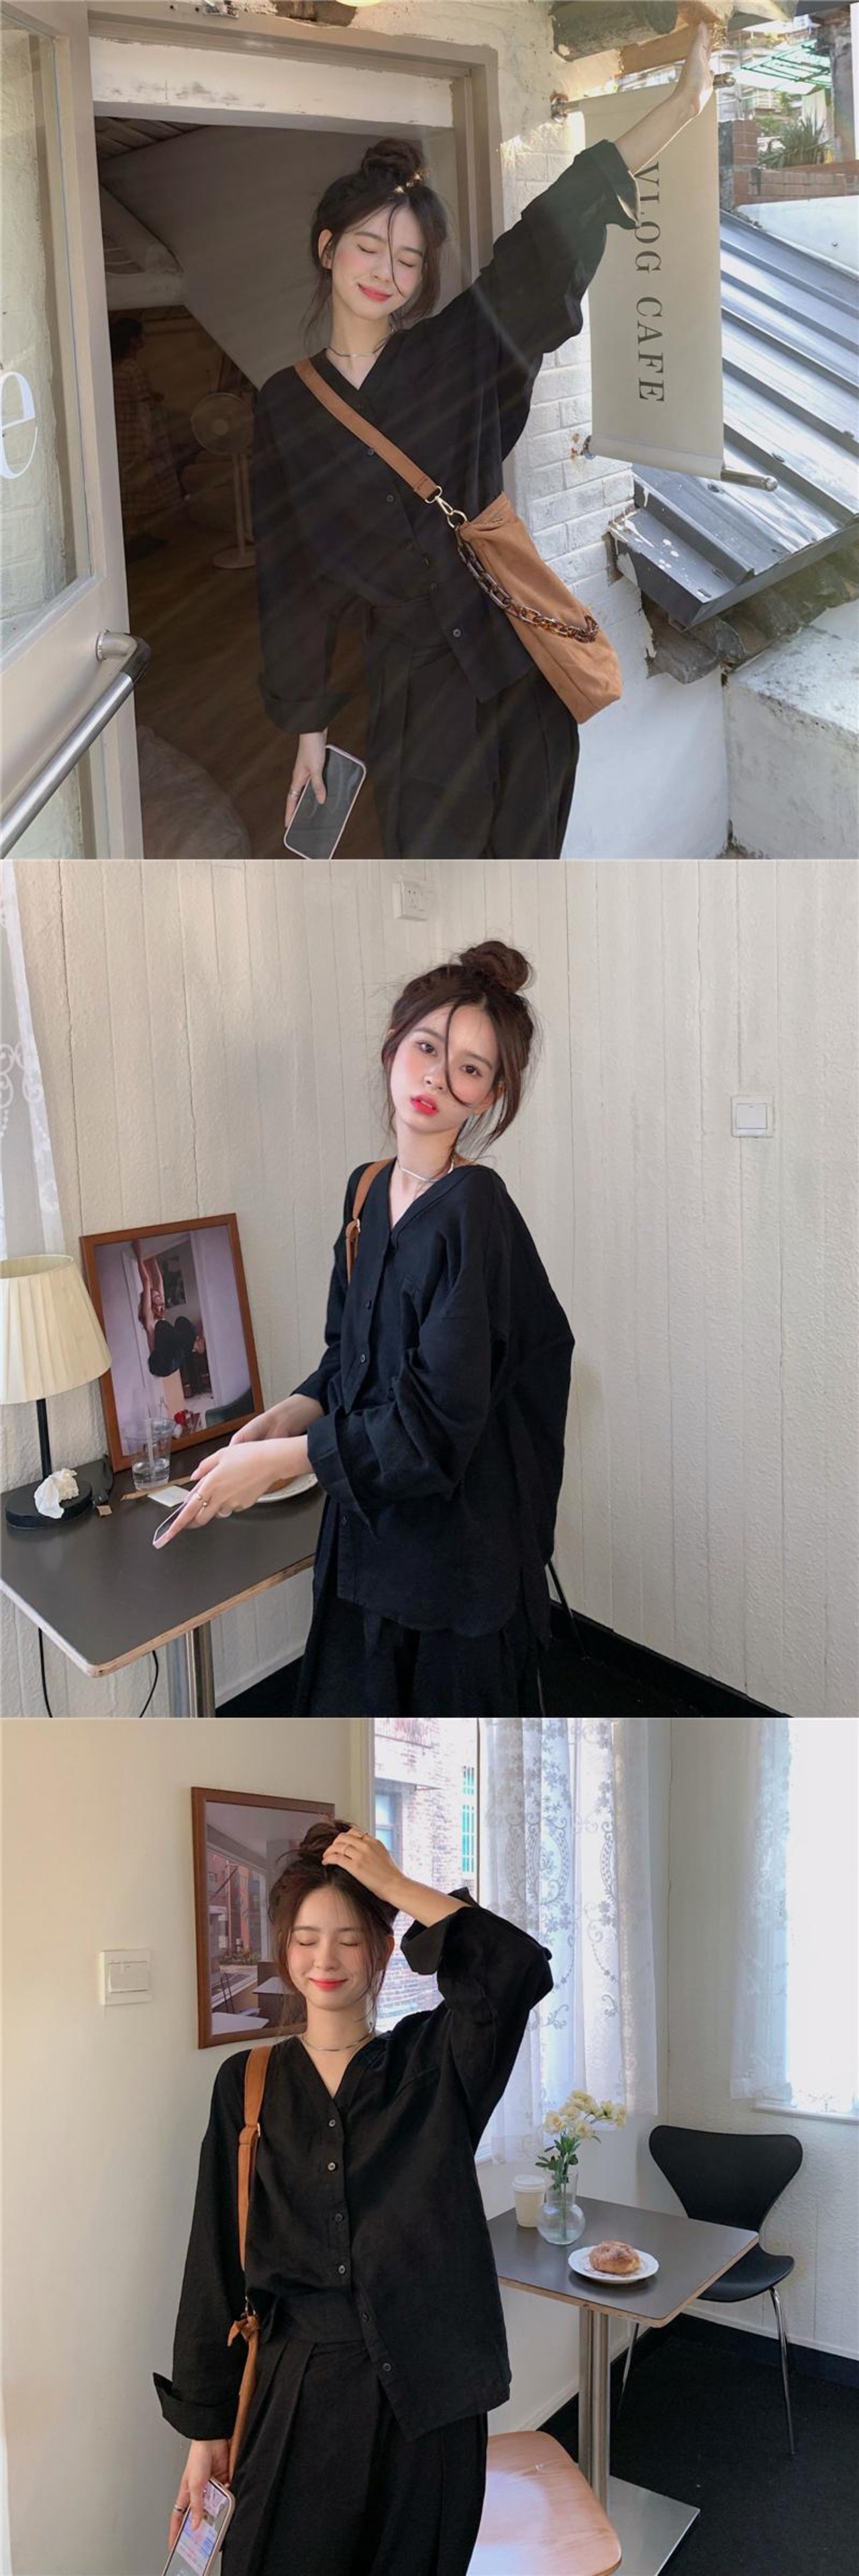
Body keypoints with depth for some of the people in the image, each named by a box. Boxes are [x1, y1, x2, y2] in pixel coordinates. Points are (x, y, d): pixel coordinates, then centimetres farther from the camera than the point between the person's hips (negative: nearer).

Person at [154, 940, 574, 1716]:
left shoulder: (474, 1210, -19)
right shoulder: (368, 1191, 6)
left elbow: (439, 1417, -22)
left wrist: (278, 1459, -20)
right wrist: (291, 1413, -3)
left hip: (459, 1543, -7)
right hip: (369, 1531, 7)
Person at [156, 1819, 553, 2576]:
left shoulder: (432, 2064, -1)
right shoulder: (248, 2085, 2)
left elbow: (520, 1967, -21)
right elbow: (216, 2266, 5)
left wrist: (393, 1883, -17)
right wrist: (206, 2427, 4)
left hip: (422, 2393, -1)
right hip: (295, 2392, 1)